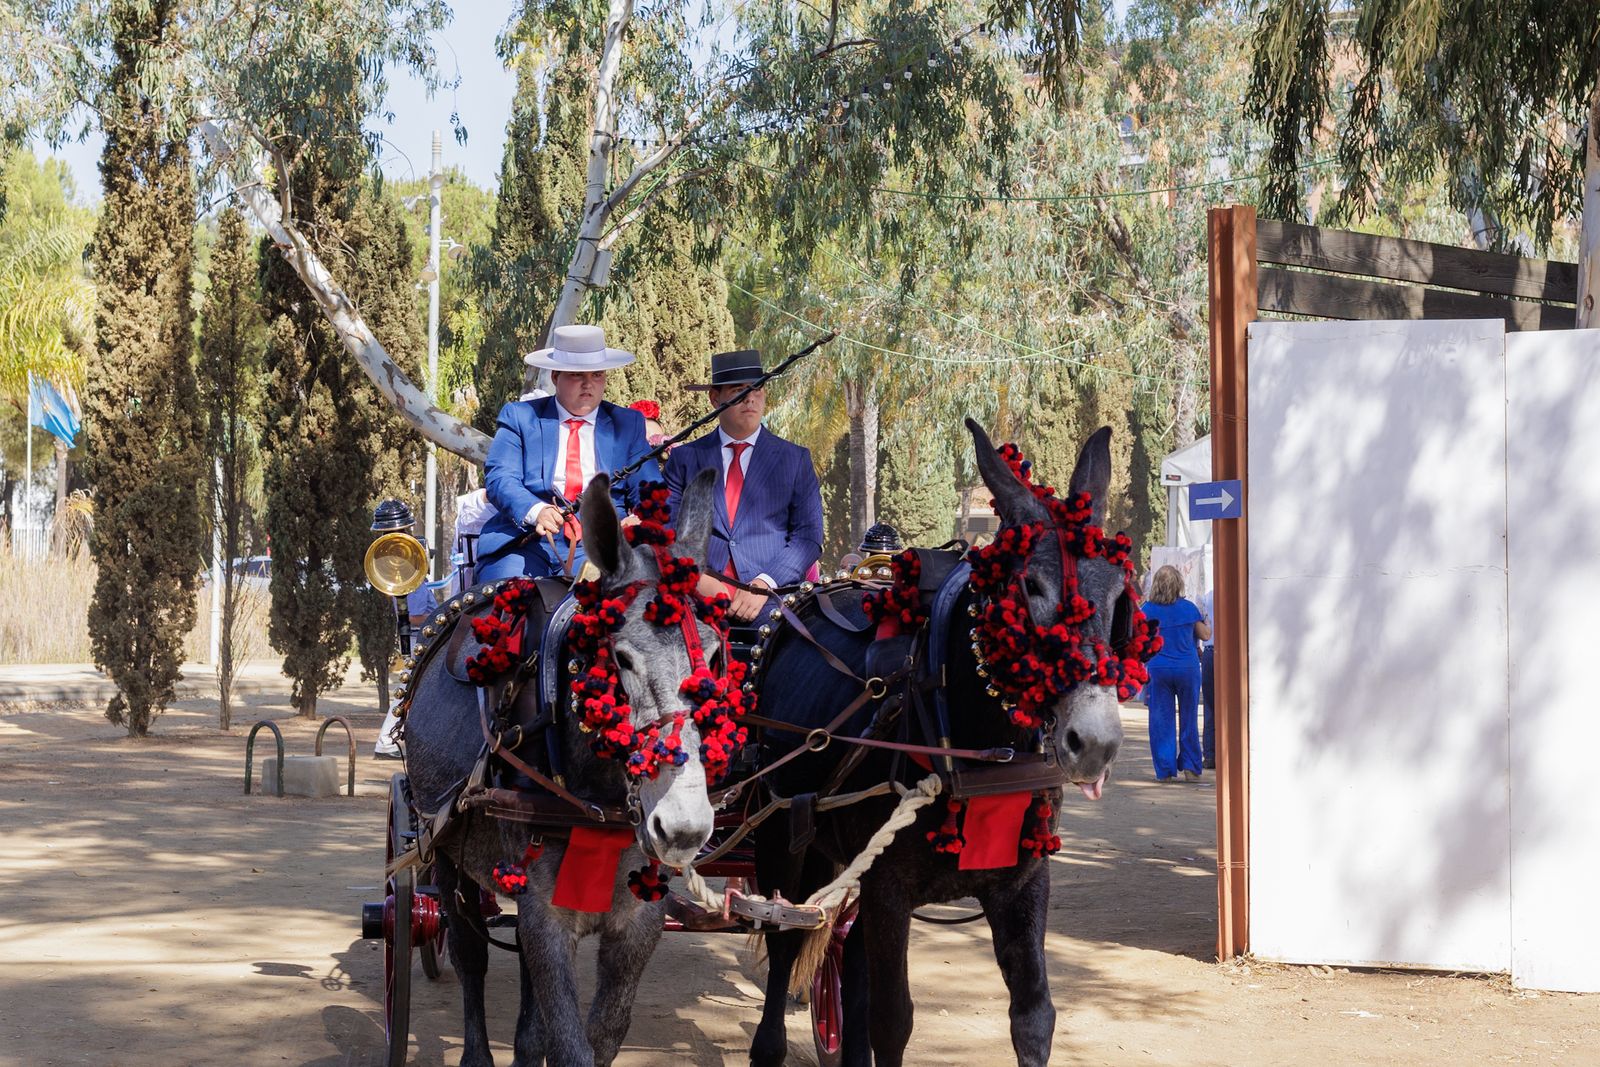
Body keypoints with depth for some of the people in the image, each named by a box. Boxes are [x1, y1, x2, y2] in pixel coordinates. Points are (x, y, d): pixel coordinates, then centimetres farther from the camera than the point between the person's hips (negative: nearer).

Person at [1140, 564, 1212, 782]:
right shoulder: (1188, 607, -2)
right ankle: (1190, 766, 11)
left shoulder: (1147, 610, -3)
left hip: (1159, 669, 0)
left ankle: (1165, 770, 3)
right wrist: (1206, 623, 30)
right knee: (1188, 719, 11)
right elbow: (1205, 635, 11)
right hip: (1188, 668, 0)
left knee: (1161, 721, 4)